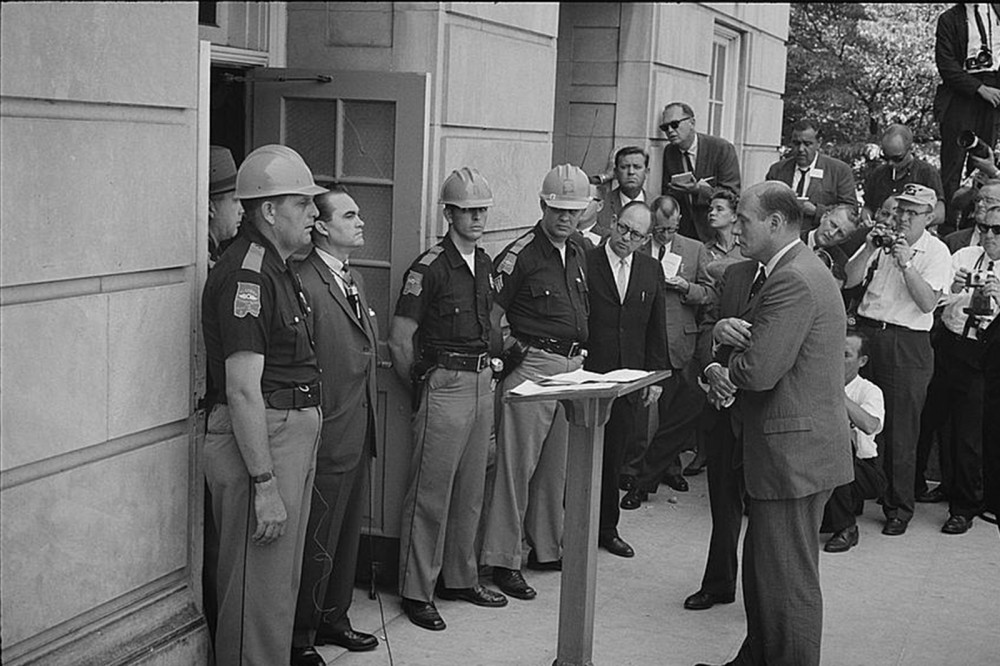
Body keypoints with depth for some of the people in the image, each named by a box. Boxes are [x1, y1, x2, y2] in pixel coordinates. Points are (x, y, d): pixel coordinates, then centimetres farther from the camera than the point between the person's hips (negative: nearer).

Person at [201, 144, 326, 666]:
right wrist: (265, 484, -24)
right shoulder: (245, 273, -18)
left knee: (282, 582, 19)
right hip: (259, 443, -10)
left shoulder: (277, 269, 15)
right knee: (259, 592, -2)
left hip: (293, 435, 10)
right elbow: (242, 390, -23)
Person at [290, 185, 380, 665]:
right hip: (327, 440, -9)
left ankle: (332, 619, 35)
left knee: (348, 534, 20)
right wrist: (311, 429, -20)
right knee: (317, 545, 1)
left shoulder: (355, 279, 14)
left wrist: (369, 422, 18)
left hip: (359, 435, 9)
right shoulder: (303, 283, -17)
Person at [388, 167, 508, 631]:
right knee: (430, 494, -2)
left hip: (481, 383, 7)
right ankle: (416, 591, 7)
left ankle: (460, 579, 27)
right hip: (445, 385, -7)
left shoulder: (484, 263, 11)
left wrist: (487, 364, 16)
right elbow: (399, 341, -11)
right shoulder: (429, 268, -13)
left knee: (470, 492, 15)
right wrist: (422, 386, -1)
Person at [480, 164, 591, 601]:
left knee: (556, 466, 14)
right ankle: (502, 560, 2)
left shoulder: (577, 256, 14)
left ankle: (547, 548, 26)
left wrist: (579, 355, 15)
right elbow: (491, 316, -9)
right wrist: (513, 350, -12)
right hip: (532, 367, -7)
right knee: (517, 464, -4)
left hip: (572, 367, 7)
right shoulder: (519, 255, -9)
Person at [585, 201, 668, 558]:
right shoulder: (585, 263, -5)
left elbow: (657, 329, 13)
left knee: (613, 458, 11)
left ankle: (607, 528, 23)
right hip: (587, 376, -4)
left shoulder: (651, 270, 10)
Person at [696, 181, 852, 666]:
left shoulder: (794, 282, -21)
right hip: (797, 448, 11)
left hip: (794, 453, -11)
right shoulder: (799, 270, 14)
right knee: (762, 567, 21)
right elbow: (760, 334, 18)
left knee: (788, 580, 0)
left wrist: (721, 370, -5)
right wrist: (726, 327, -5)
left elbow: (758, 371, -26)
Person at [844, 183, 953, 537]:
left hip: (907, 345, -3)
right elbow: (848, 281, 2)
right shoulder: (882, 240, 10)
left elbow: (927, 302, -13)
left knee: (900, 431, 2)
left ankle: (899, 507, 13)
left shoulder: (936, 252, -1)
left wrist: (906, 263, -21)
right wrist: (869, 249, -10)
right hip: (865, 334, 3)